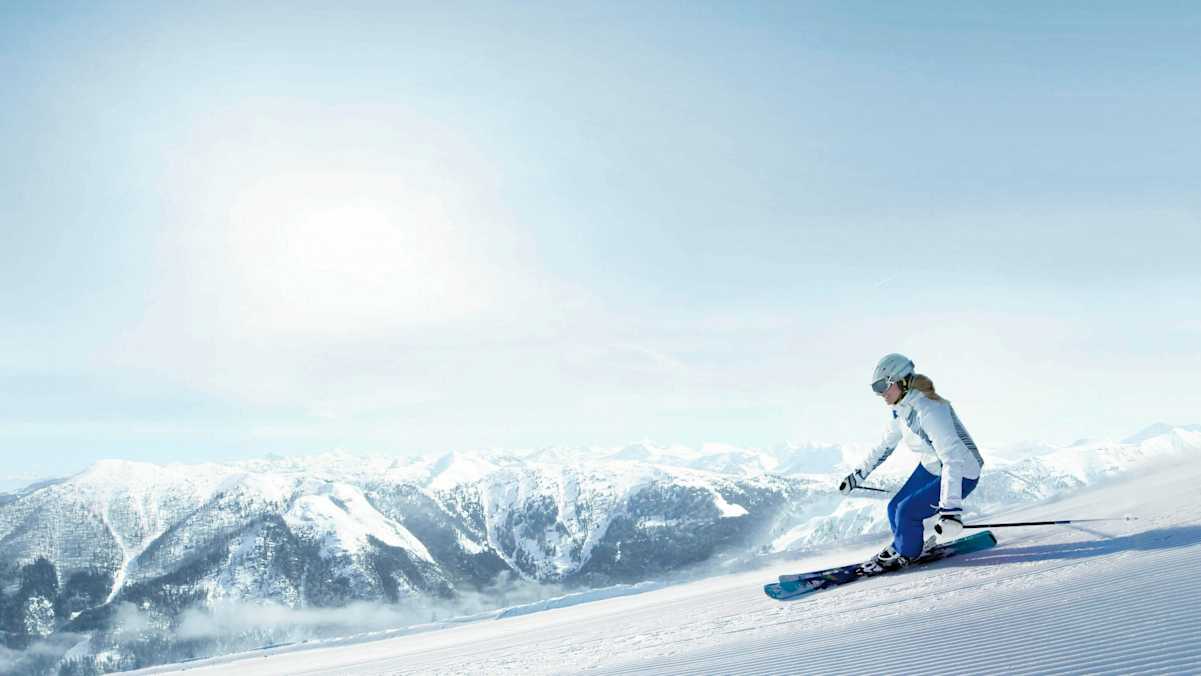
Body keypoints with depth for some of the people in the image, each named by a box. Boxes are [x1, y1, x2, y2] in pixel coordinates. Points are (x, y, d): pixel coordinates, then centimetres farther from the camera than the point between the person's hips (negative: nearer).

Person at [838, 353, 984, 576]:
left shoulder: (929, 411, -32)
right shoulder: (901, 408, -3)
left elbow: (952, 459, -38)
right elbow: (885, 445, 12)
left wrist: (951, 508, -45)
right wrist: (857, 475, 15)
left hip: (961, 473, -8)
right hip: (930, 468, 8)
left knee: (907, 512, -15)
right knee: (895, 509, 4)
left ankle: (904, 554, 12)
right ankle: (900, 548, 29)